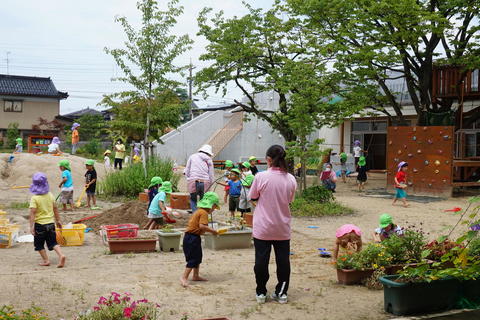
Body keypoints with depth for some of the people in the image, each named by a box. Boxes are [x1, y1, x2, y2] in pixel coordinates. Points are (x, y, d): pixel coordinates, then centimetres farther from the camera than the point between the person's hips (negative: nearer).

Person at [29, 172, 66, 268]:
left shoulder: (34, 198, -14)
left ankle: (46, 260, 13)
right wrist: (58, 220, 18)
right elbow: (55, 208, 8)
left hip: (40, 224, -4)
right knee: (53, 242, 10)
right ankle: (61, 255, -11)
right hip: (51, 223, 4)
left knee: (39, 244, 14)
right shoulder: (50, 195, 1)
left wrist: (31, 226, -20)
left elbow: (32, 212, -20)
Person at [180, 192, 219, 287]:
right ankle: (184, 277, -5)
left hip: (190, 236, 10)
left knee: (198, 257, 19)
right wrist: (213, 231, -18)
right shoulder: (204, 213, -16)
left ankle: (196, 276, 28)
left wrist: (209, 231, 15)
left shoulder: (199, 211, 14)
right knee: (193, 259, -6)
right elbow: (202, 226, -28)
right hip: (192, 238, -10)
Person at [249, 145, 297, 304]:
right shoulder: (291, 179, -5)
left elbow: (253, 197, -2)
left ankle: (261, 293, 18)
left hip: (263, 228, -2)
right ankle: (282, 293, 19)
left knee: (261, 260, 9)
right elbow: (289, 201, 7)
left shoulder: (261, 177, -15)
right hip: (283, 228, 2)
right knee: (283, 260, 12)